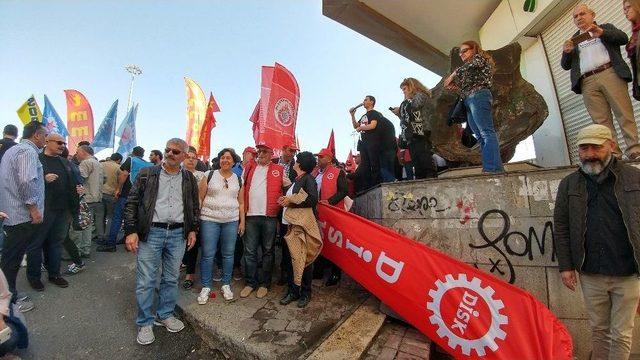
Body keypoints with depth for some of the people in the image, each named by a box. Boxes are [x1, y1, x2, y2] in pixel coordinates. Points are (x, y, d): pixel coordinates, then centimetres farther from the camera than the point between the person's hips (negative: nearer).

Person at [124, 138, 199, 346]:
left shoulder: (189, 179, 7)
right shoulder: (147, 174, 0)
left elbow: (195, 207, 14)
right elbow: (131, 203, 0)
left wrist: (193, 230, 7)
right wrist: (131, 231, -7)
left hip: (178, 234, 2)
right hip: (151, 232, -2)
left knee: (171, 279, 13)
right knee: (146, 281, 5)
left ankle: (165, 315, 32)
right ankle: (145, 323, 23)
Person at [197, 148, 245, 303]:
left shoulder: (239, 179, 8)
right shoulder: (209, 175, 2)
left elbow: (241, 203, 10)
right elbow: (200, 198, 3)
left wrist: (242, 222, 6)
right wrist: (197, 218, -1)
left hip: (231, 221, 2)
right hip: (209, 220, -2)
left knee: (228, 254, 9)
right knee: (208, 255, 3)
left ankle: (226, 285, 25)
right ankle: (205, 287, 19)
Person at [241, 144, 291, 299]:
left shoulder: (278, 170, 4)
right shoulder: (249, 167, 12)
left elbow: (290, 186, 10)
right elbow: (242, 188, 15)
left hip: (270, 216, -2)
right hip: (251, 215, 2)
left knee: (267, 251, 9)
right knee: (250, 251, 7)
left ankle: (265, 283, 21)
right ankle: (250, 282, 23)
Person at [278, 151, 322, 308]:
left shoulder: (308, 178, -7)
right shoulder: (296, 180, 18)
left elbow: (313, 199, -21)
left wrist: (291, 200, -15)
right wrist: (286, 200, 7)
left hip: (303, 225, -8)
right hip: (292, 224, 8)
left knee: (304, 260, 2)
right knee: (291, 259, 11)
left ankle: (306, 293, 17)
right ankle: (293, 291, 24)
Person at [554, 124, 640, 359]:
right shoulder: (569, 184, 2)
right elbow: (561, 228, 2)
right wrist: (565, 266, -2)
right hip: (591, 276, 1)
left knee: (621, 334, 10)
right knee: (599, 329, 16)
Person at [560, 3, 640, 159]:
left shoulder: (606, 27, 21)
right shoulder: (573, 40, 25)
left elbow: (623, 38, 5)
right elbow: (566, 65, 17)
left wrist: (602, 33, -10)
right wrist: (566, 52, -3)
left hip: (610, 74, -1)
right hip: (588, 83, 1)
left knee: (624, 114, -8)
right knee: (602, 121, -8)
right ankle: (613, 153, -11)